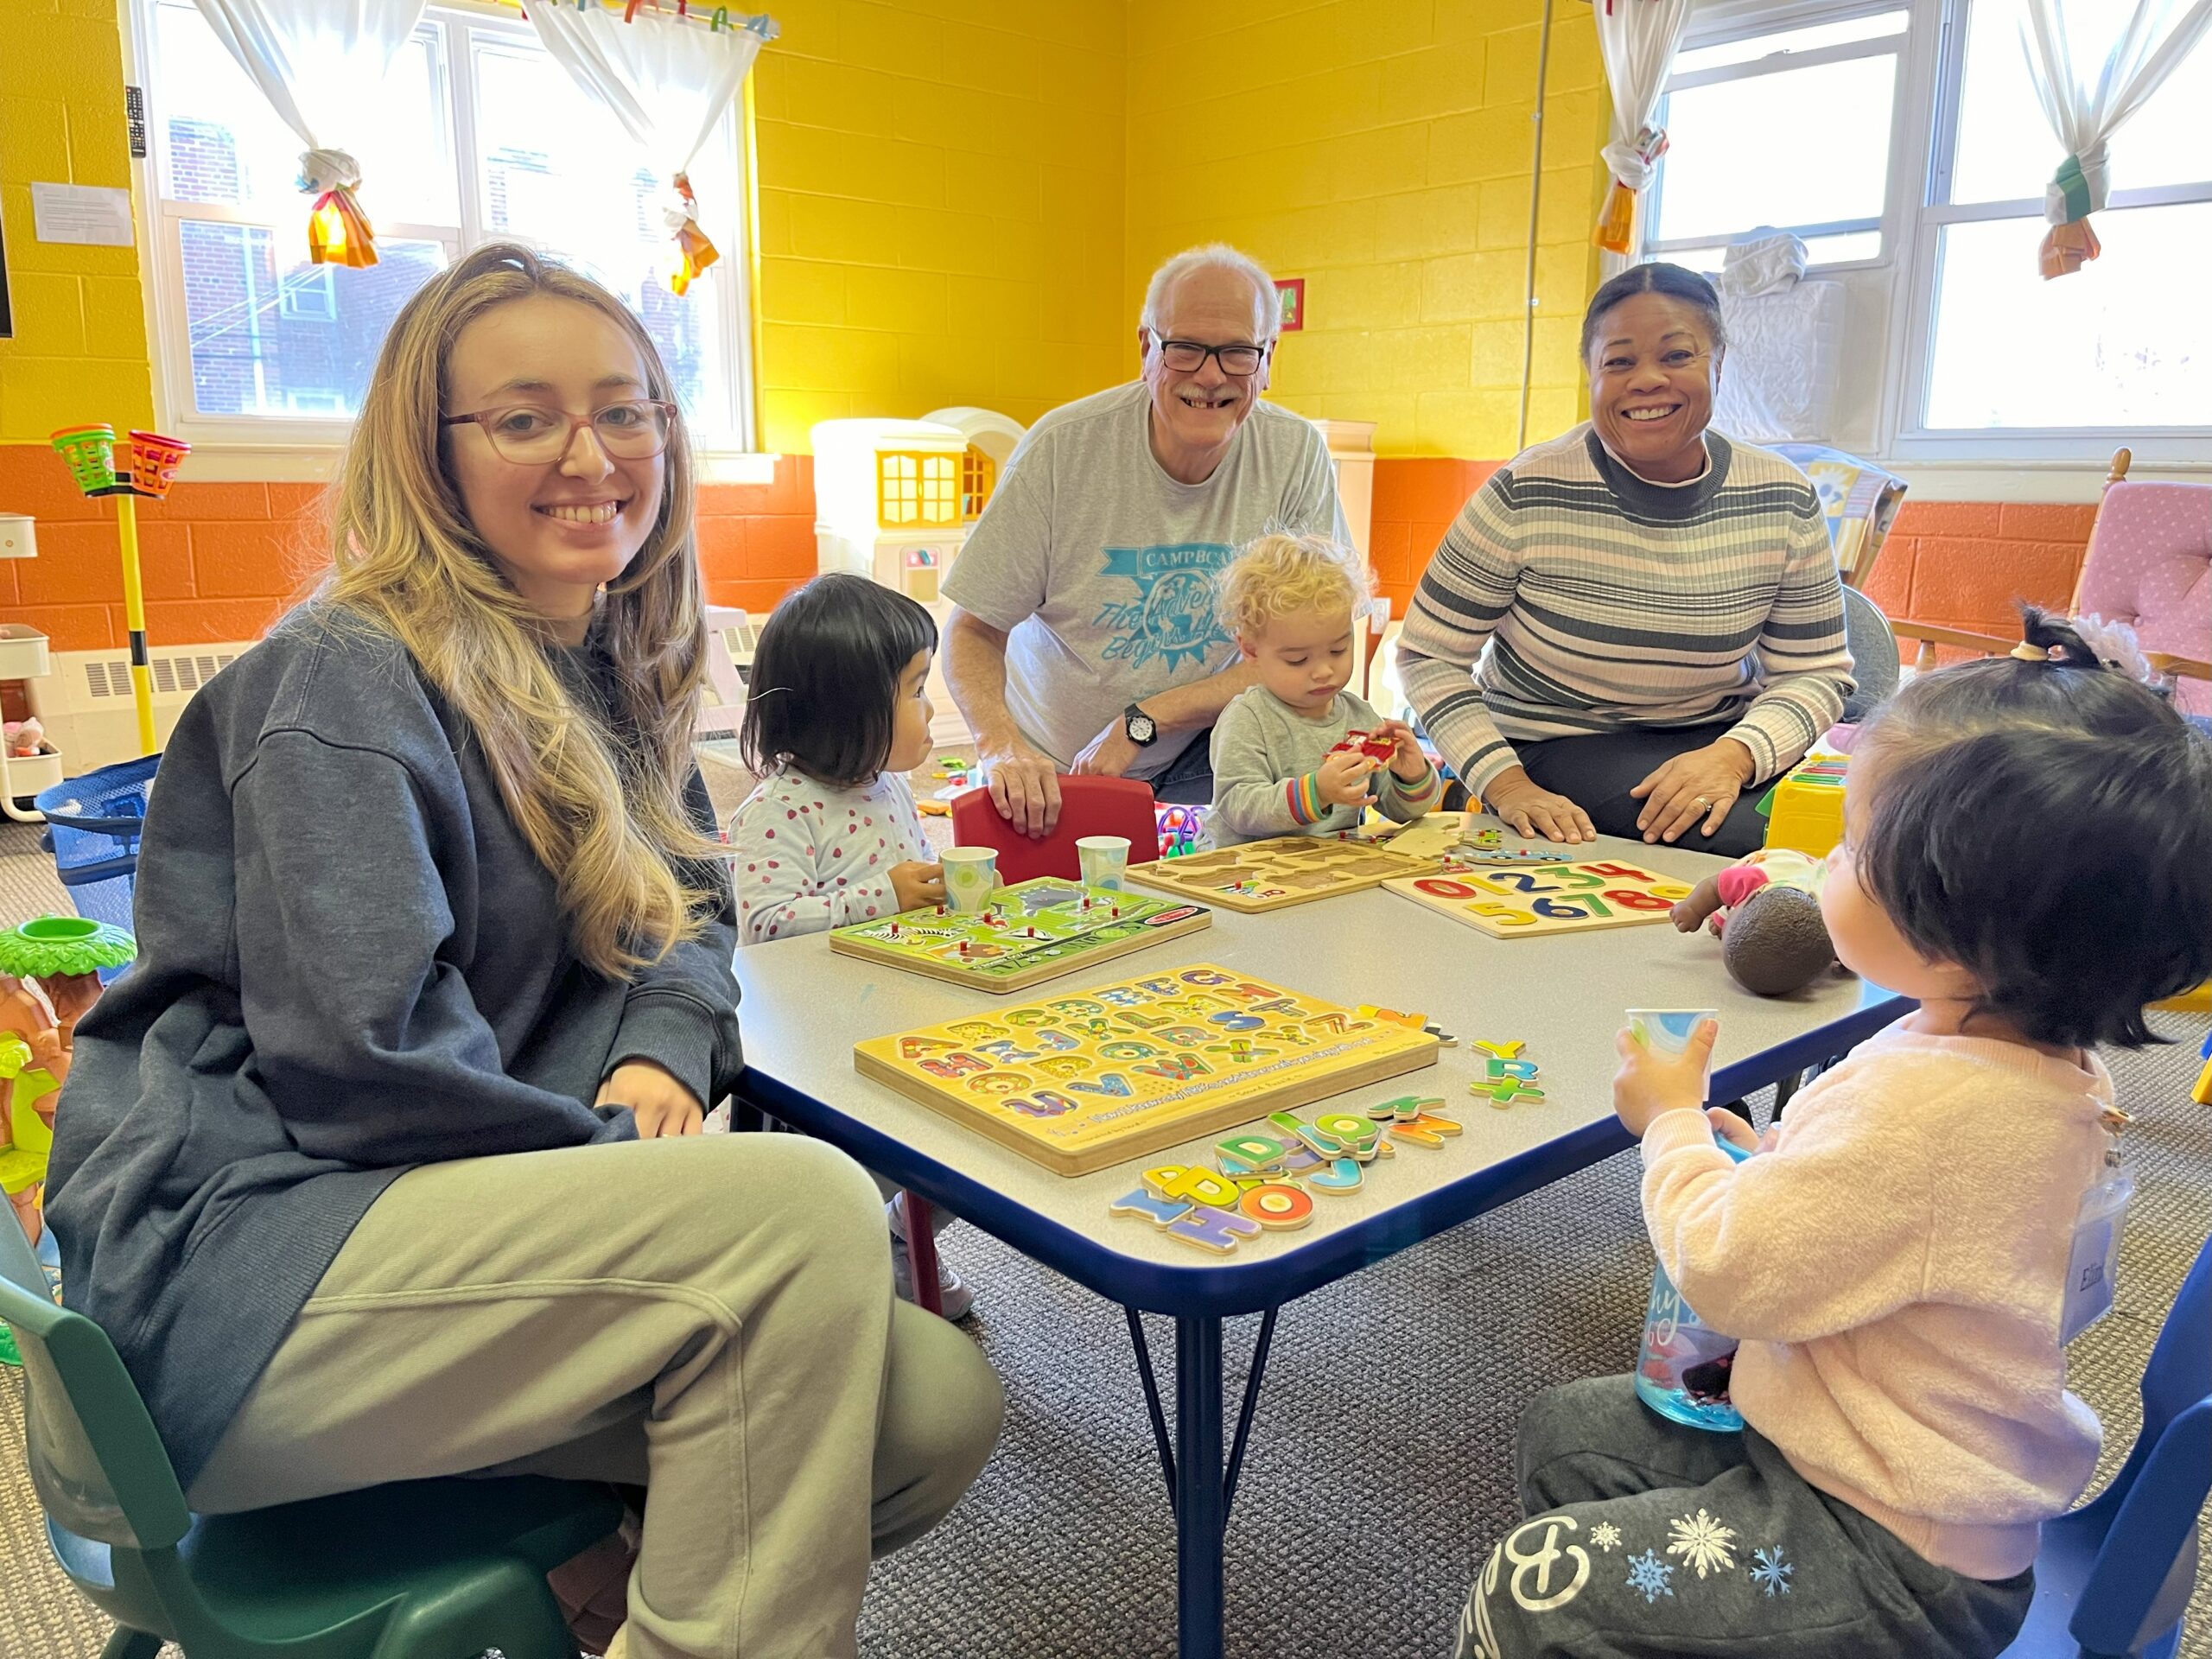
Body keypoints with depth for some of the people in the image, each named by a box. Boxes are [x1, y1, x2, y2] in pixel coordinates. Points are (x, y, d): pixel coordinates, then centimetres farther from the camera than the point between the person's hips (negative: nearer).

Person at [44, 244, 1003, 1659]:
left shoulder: (611, 671, 12)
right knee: (802, 1200, -29)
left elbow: (690, 914, 17)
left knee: (939, 1410, -7)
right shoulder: (348, 680, -13)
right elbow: (357, 1059, -22)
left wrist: (660, 1059, -6)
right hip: (237, 1260, -7)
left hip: (451, 1223, 8)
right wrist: (643, 1166, -13)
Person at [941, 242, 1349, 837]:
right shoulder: (1064, 447, -15)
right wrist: (1001, 747, -31)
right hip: (1050, 769, 1)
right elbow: (972, 631, -11)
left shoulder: (1296, 455, -10)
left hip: (1203, 765, 0)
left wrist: (1142, 722, -19)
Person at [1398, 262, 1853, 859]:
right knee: (1737, 834, -29)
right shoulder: (1527, 495, -14)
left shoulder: (1784, 502, -4)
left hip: (1715, 739, 4)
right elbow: (1429, 657, -10)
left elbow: (1815, 672, 1)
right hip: (1554, 744, -4)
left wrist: (1734, 755, -21)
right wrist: (1505, 784, -23)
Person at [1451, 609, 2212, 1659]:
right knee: (1564, 1433, 17)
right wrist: (1762, 1165, -1)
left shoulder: (1924, 1102, -35)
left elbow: (1728, 1275, -24)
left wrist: (1674, 1122, -8)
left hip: (1896, 1559, -10)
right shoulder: (2048, 1063, -3)